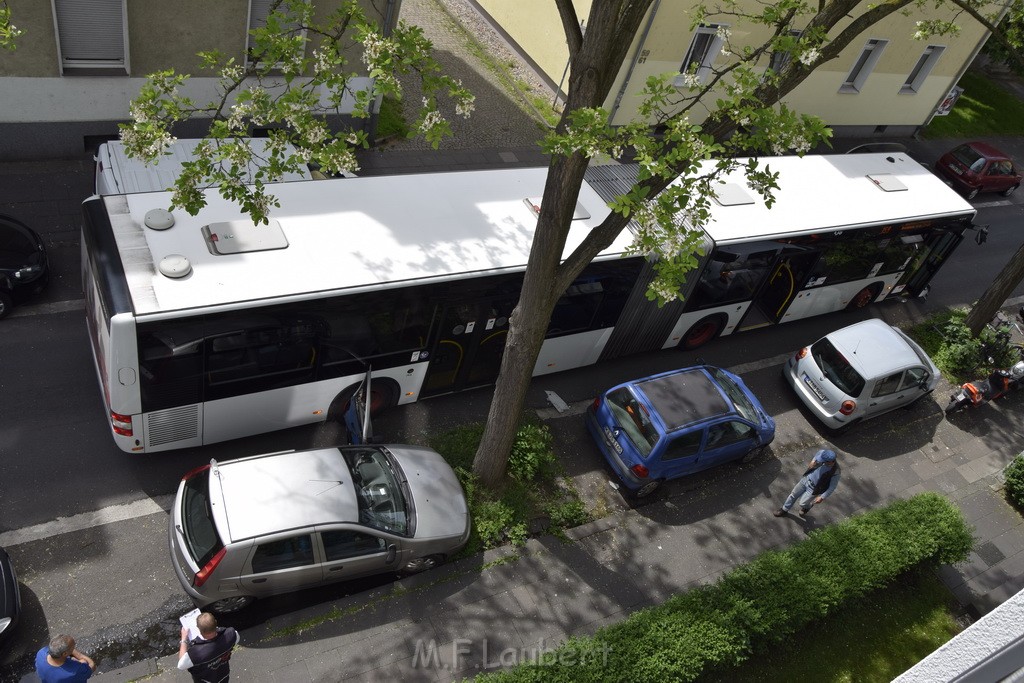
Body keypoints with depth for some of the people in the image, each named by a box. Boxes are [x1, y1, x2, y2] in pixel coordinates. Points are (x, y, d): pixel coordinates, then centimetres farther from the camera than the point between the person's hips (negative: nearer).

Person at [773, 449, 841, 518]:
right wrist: (813, 462, -20)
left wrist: (822, 497, -16)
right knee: (794, 494, 20)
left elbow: (832, 487, -20)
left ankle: (807, 507, 51)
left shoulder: (836, 472, -35)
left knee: (802, 504, 14)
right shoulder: (822, 453, -24)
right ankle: (784, 509, 45)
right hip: (806, 478, 5)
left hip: (814, 488, -5)